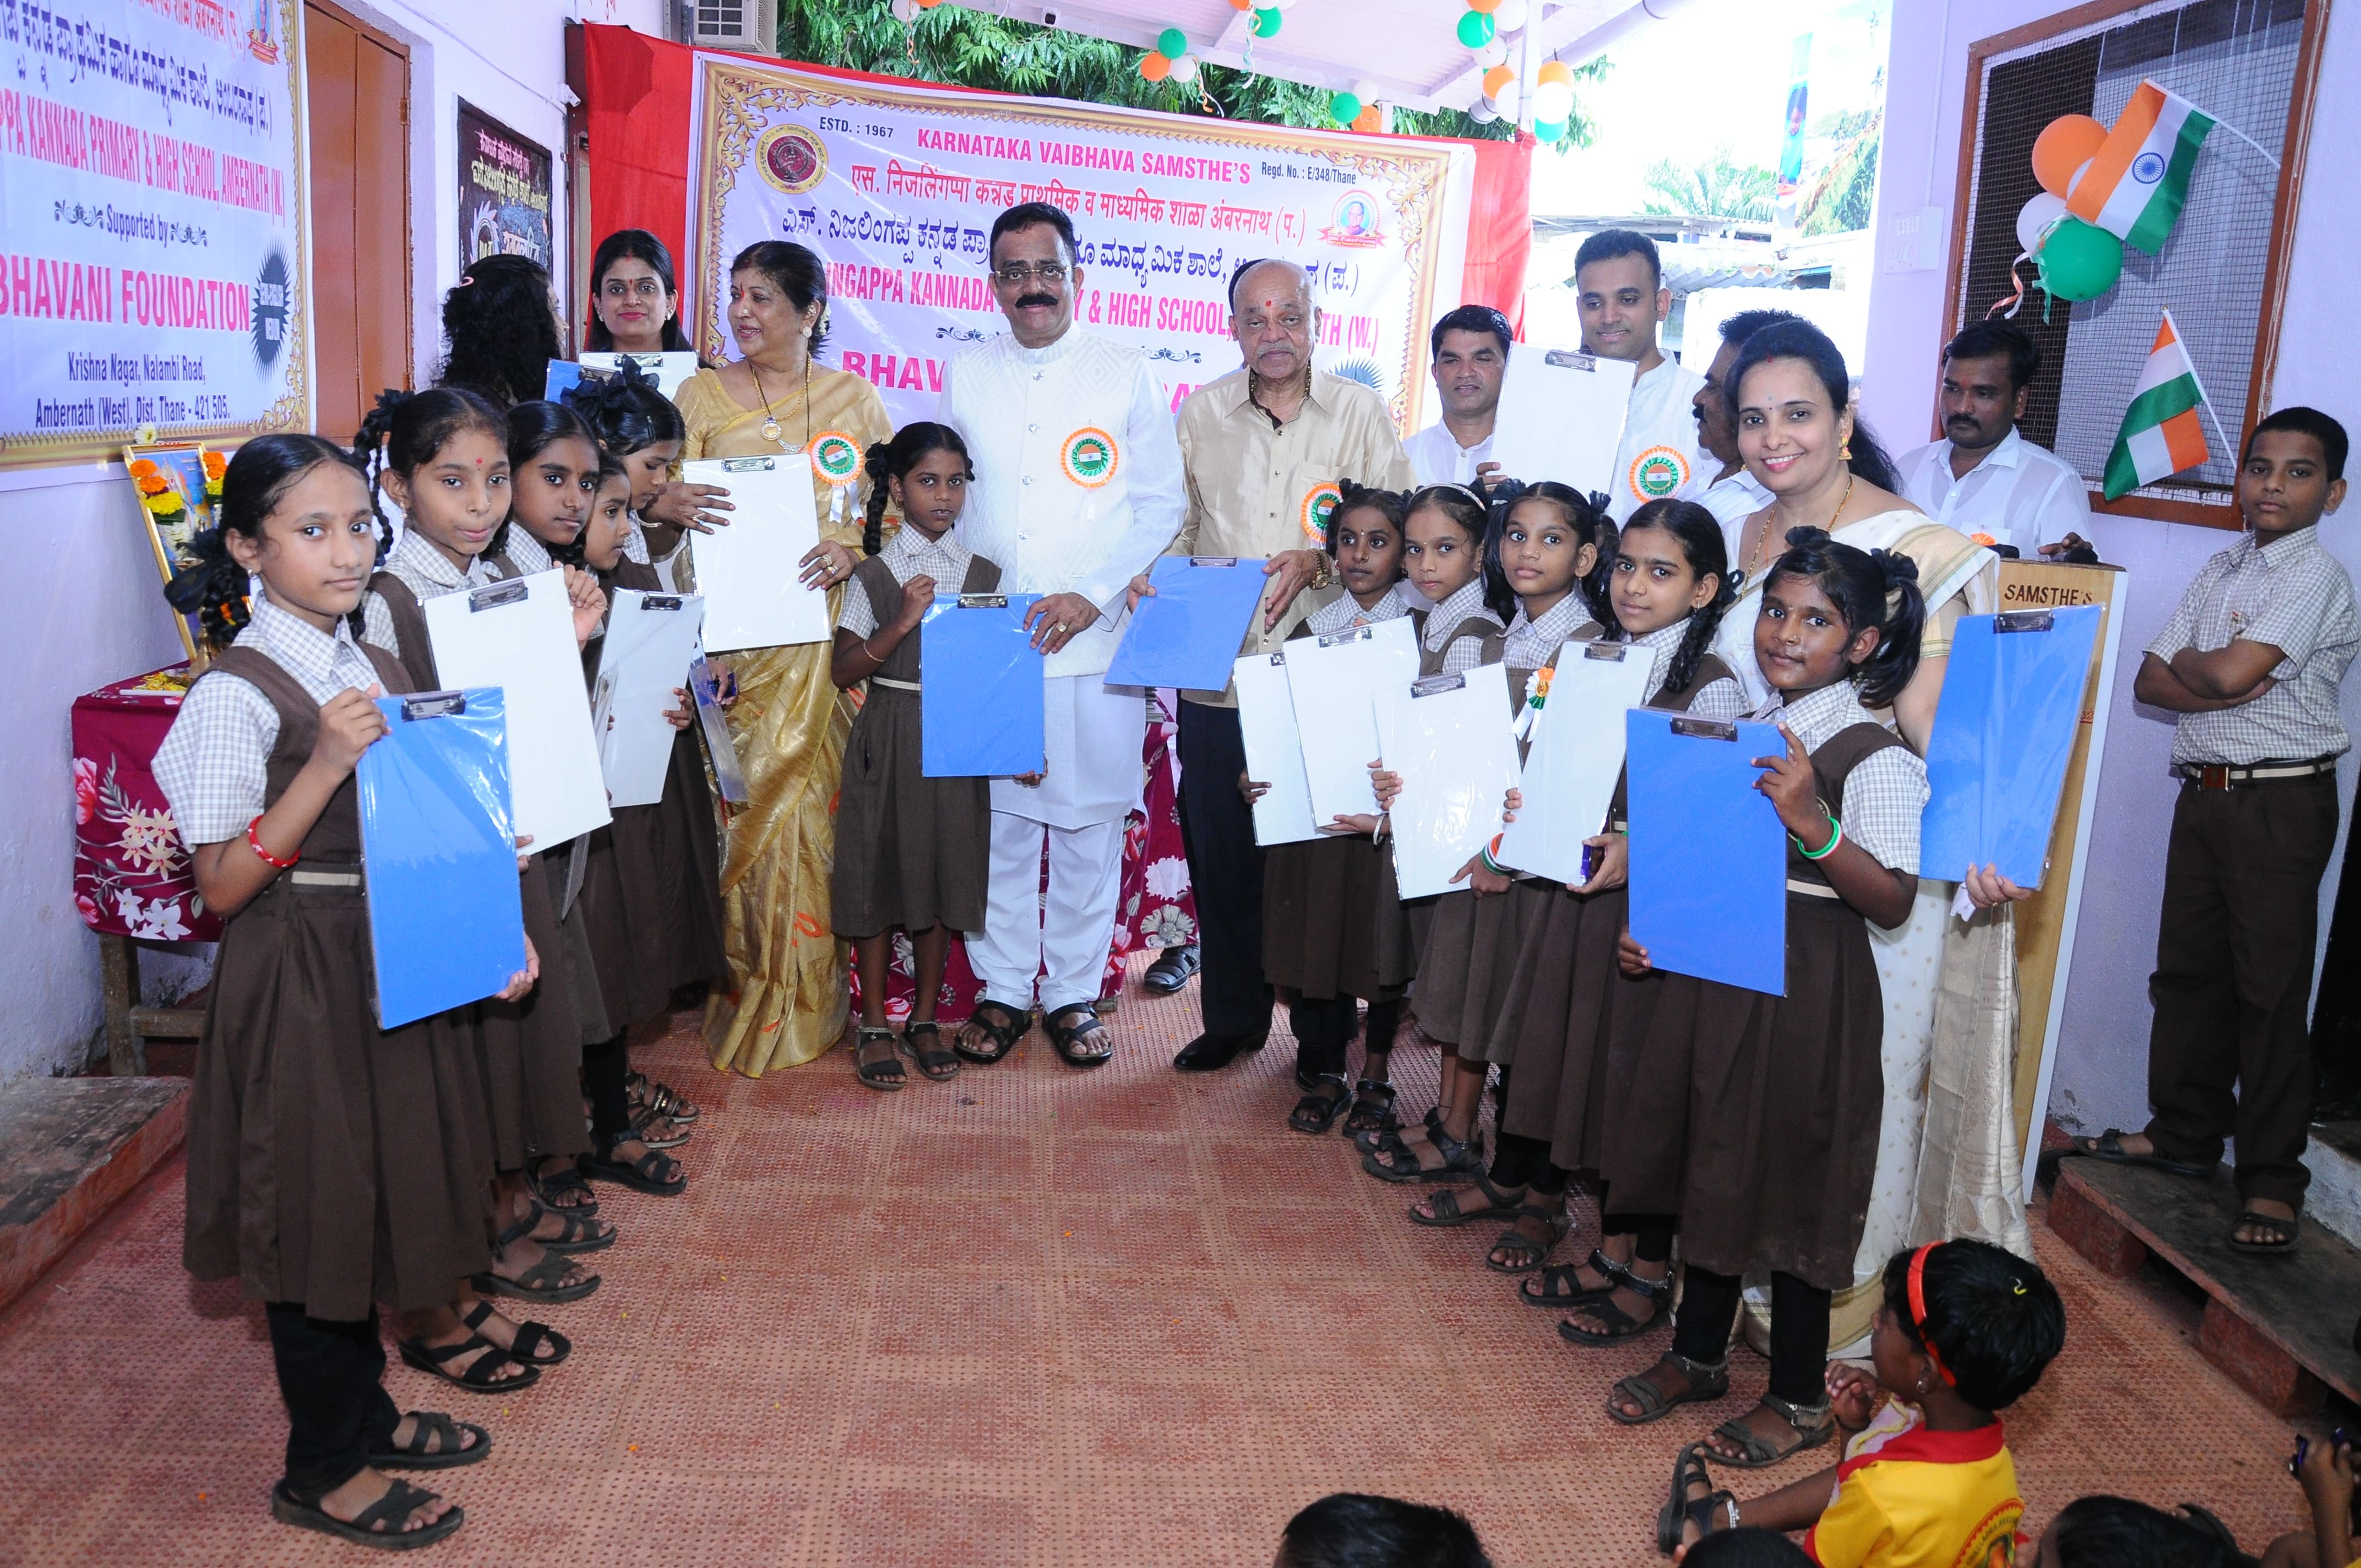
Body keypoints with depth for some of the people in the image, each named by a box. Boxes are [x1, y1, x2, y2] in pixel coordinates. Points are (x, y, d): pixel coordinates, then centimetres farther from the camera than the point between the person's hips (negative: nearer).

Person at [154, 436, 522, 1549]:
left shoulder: (373, 670, 6)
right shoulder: (237, 693, -17)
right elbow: (220, 888, -18)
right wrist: (325, 767, -28)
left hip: (393, 972, 7)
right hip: (300, 988, -7)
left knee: (374, 1194, 19)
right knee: (319, 1212, 6)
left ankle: (365, 1415, 39)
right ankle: (323, 1472, 26)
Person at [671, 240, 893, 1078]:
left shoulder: (854, 399, 10)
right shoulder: (702, 394, 9)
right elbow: (663, 496, 3)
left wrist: (853, 546, -12)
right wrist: (670, 502, -21)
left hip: (822, 631, 0)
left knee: (808, 797, -1)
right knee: (736, 800, -4)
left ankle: (800, 997, 12)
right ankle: (736, 990, 9)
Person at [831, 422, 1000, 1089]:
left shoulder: (984, 574, 6)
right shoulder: (874, 575, -1)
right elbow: (844, 671, -6)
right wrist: (903, 622, -18)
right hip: (887, 741, -2)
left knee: (943, 878, 8)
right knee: (879, 876, 4)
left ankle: (925, 1021, 22)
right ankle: (875, 1026, 17)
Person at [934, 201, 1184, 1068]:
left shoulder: (1128, 374, 4)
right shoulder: (964, 374, 10)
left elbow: (1162, 506, 2)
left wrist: (1094, 595, -10)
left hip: (1098, 643, -1)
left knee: (1090, 823, 4)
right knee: (997, 820, 5)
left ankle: (1074, 992, 18)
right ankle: (1002, 988, 19)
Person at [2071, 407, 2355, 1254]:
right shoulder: (2221, 571, 13)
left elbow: (2232, 670, -22)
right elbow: (2149, 683, 7)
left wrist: (2189, 663, -1)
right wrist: (2221, 685, -11)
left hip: (2281, 802, -7)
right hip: (2203, 793, 7)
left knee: (2271, 987, -3)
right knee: (2188, 968, 14)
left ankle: (2272, 1179, 6)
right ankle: (2186, 1130, 28)